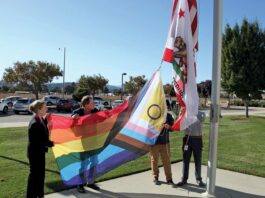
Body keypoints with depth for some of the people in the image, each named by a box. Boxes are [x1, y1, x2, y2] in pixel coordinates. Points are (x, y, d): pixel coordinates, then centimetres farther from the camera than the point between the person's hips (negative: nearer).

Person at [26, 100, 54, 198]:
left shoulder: (40, 120, 1)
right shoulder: (34, 123, -27)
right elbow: (41, 140, -24)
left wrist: (47, 119, 6)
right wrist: (52, 143, -11)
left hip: (40, 151, 9)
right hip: (35, 152, -9)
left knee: (41, 173, 18)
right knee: (34, 174, 4)